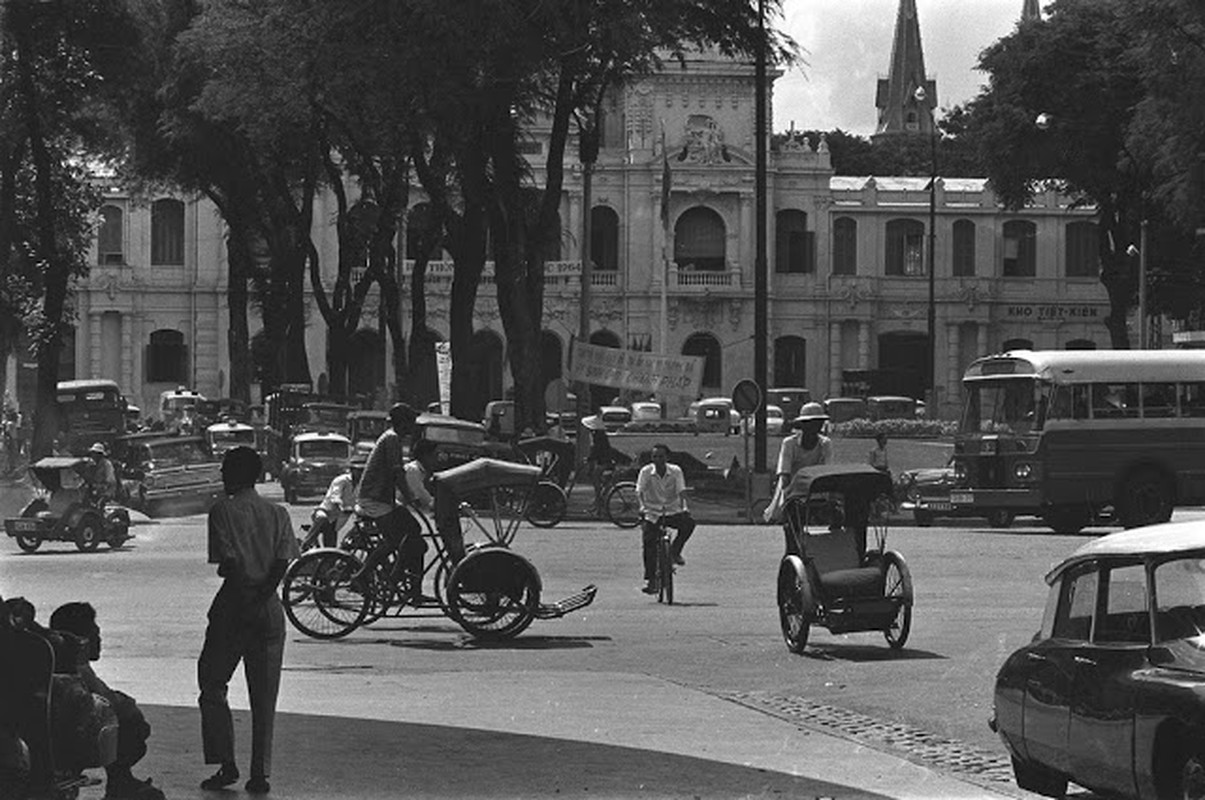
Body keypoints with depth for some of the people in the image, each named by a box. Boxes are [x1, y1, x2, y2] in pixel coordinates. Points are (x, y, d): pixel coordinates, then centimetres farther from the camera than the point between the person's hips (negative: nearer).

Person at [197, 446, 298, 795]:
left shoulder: (222, 511, -5)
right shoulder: (278, 513, 8)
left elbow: (229, 563, -14)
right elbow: (282, 563, -4)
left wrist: (247, 599, -9)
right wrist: (261, 597, -9)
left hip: (234, 607, -4)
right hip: (269, 609, 4)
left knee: (212, 686, 10)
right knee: (264, 697, 6)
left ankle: (226, 763, 4)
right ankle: (260, 773, 4)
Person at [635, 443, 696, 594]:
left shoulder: (676, 471, -7)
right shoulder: (646, 471, -8)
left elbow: (680, 491, -15)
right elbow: (640, 491, -16)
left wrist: (683, 508, -31)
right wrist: (642, 506, -34)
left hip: (672, 512, 0)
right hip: (652, 514, 0)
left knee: (689, 523, -28)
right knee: (648, 545, -12)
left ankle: (675, 551, -6)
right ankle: (650, 580, -1)